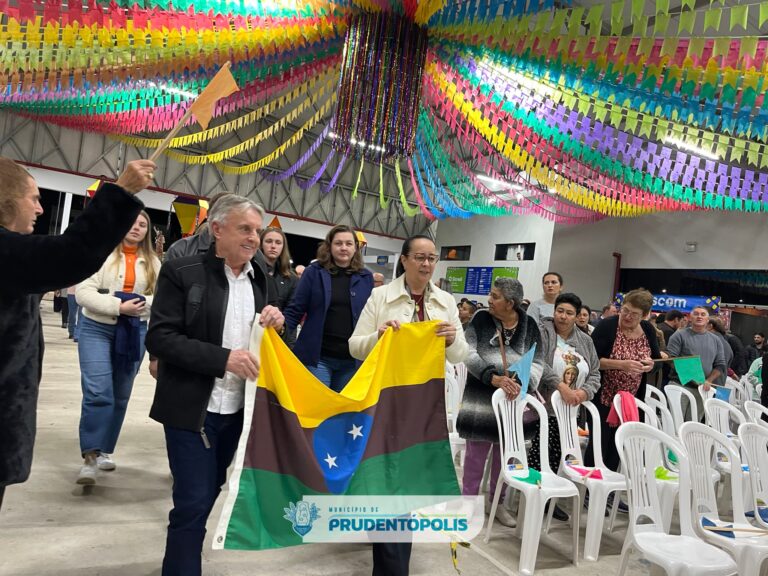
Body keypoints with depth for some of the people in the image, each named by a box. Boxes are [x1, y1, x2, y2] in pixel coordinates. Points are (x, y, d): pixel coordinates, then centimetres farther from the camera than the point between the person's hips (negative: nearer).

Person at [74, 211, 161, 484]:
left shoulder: (152, 262, 7)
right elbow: (83, 292, -11)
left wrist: (144, 304, -16)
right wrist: (118, 306, -20)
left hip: (134, 332, 4)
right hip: (97, 328, -3)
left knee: (120, 396, 11)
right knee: (97, 393, -14)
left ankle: (105, 450, 26)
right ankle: (90, 456, -4)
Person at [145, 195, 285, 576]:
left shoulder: (262, 281, 6)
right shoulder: (181, 272, -10)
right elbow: (159, 338, -16)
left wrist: (278, 324, -10)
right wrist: (223, 358, -23)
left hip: (238, 408, 6)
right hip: (193, 408, -5)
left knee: (207, 495, 20)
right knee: (193, 501, 0)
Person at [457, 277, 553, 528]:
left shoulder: (529, 325, -1)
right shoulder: (480, 318, -5)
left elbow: (538, 362, -4)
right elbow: (469, 354, -15)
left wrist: (521, 383, -23)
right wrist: (495, 378, -28)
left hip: (514, 399, 2)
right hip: (481, 396, -2)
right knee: (476, 451, 5)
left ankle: (497, 502, 33)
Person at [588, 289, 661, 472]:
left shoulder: (648, 330, 3)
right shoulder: (607, 326, -13)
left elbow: (657, 358, 15)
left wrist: (651, 364, -8)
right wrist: (621, 364, -26)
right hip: (603, 398, -5)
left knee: (617, 447, 12)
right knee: (599, 445, -1)